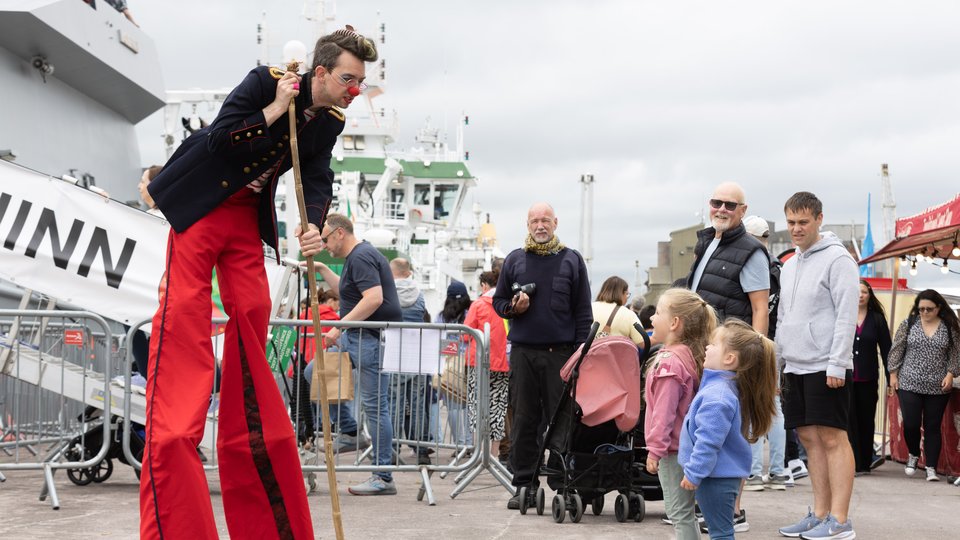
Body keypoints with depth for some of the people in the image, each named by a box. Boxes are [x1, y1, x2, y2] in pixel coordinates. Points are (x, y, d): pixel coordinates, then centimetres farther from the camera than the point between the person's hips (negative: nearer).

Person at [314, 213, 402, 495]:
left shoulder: (361, 257, -15)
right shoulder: (358, 256, 18)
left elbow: (374, 298, -27)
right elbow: (347, 290, 35)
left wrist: (339, 326, -24)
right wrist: (322, 269, 27)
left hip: (372, 339, -11)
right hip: (357, 337, 11)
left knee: (375, 404, -8)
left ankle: (383, 478, -5)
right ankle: (350, 432, 17)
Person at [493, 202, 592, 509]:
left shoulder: (572, 260, 7)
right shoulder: (514, 260, 11)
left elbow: (583, 311, 6)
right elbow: (498, 301, 17)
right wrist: (512, 308, -6)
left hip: (561, 353, -2)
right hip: (523, 351, 2)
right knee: (524, 420, 3)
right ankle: (524, 485, 8)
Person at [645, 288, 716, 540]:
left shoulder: (670, 362, -21)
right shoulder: (690, 356, 9)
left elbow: (664, 411, -22)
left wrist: (655, 449, -16)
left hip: (672, 450, -10)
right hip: (685, 446, 10)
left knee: (680, 514, -4)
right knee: (682, 512, 18)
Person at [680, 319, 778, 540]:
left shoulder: (717, 396, -24)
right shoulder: (725, 386, 10)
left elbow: (708, 441, -26)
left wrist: (693, 473, -19)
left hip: (716, 479, -10)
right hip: (722, 475, 10)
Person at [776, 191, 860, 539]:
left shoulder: (837, 259, -7)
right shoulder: (789, 266, 18)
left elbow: (847, 314, -13)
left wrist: (837, 364, -18)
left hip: (825, 367, -8)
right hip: (795, 367, 8)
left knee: (832, 438, -7)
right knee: (810, 438, 9)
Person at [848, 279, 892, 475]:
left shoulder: (877, 319, 6)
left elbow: (886, 349, 5)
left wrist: (891, 378, 0)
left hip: (868, 378, 1)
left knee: (866, 420, 7)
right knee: (849, 420, -5)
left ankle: (865, 463, 15)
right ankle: (853, 464, -5)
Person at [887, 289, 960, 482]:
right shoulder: (908, 324, 2)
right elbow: (896, 350, 5)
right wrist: (893, 374, 0)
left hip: (938, 387, 0)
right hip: (909, 385, 0)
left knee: (933, 427, 2)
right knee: (910, 424, -5)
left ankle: (931, 468, 8)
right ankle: (913, 455, 22)